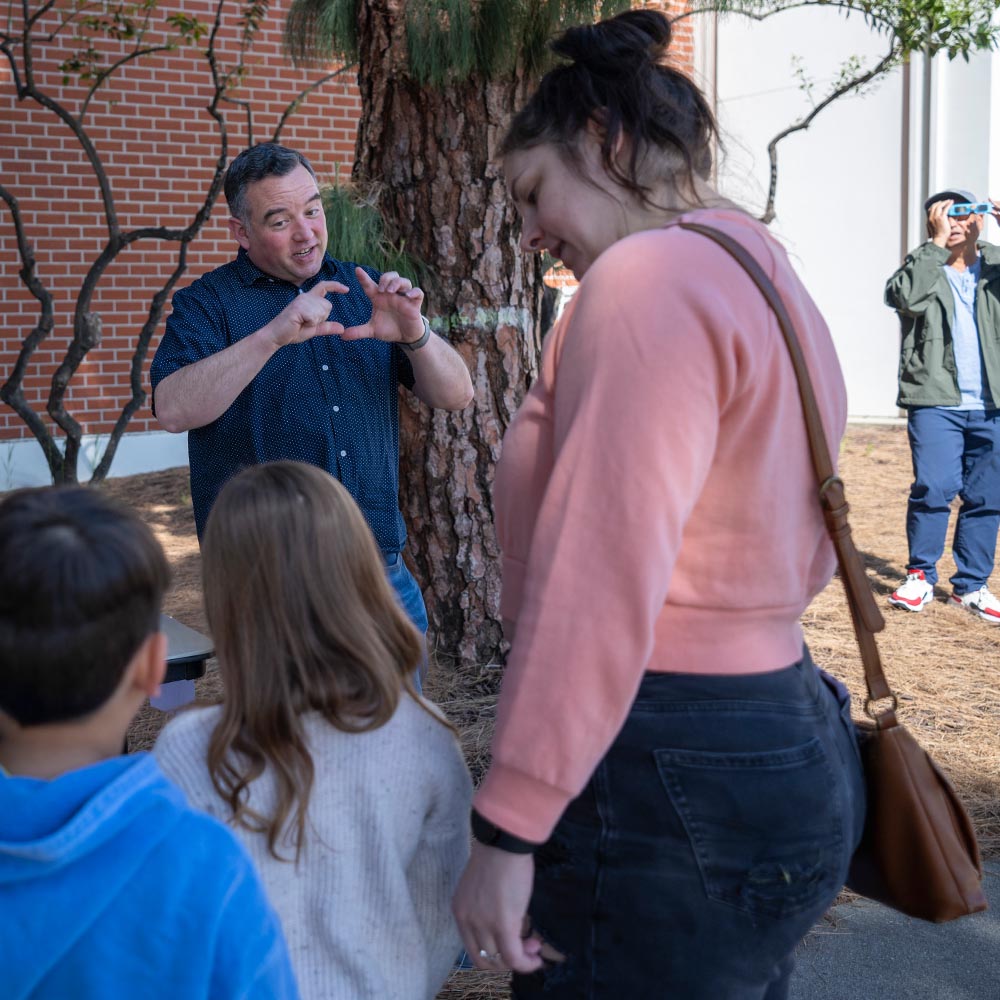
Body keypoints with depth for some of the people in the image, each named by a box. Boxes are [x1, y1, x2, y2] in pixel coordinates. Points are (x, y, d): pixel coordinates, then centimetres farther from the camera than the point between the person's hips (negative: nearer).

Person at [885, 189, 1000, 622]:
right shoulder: (922, 267, 5)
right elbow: (907, 297, -18)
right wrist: (939, 243, -14)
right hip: (935, 400, -3)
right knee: (934, 489, -12)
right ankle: (920, 576, 5)